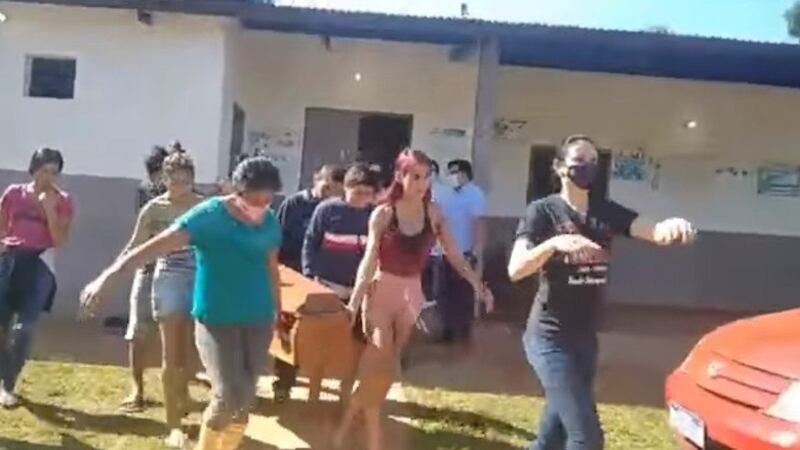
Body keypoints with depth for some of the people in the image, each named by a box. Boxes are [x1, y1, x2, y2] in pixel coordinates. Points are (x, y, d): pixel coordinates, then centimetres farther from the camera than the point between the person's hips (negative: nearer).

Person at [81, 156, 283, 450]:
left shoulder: (271, 223, 3)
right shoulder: (209, 215, -13)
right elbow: (155, 247, -23)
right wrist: (109, 277, -32)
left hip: (258, 319, 5)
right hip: (215, 319, -5)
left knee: (245, 398, 8)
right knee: (229, 395, -13)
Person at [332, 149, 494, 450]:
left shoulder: (434, 214, -2)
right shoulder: (383, 214, -10)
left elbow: (455, 256, -3)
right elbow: (369, 260, -13)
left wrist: (479, 286, -14)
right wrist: (353, 302, -20)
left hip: (411, 294, 4)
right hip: (381, 291, -3)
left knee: (387, 366, 11)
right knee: (379, 363, -7)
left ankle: (347, 424, 29)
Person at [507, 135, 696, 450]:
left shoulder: (608, 213, 6)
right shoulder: (543, 211, -9)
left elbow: (654, 232, -11)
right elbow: (515, 270, -21)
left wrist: (673, 226, -34)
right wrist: (554, 243, -37)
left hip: (586, 339, 6)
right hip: (550, 338, -6)